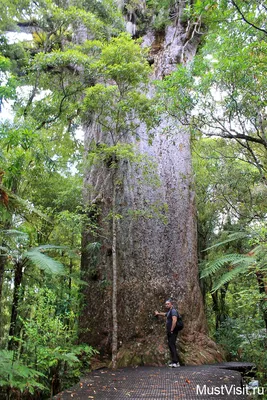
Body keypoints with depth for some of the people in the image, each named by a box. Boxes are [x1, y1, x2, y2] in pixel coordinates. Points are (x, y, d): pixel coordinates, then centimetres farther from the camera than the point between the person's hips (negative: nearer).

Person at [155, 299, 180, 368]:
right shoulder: (169, 312, 19)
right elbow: (164, 314, 44)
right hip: (169, 332, 10)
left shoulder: (173, 311, -12)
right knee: (170, 346, 11)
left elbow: (174, 320, -26)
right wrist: (158, 313, 51)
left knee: (172, 346, -14)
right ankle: (174, 362, 16)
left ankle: (176, 362, -15)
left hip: (172, 332, -10)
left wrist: (171, 330, -24)